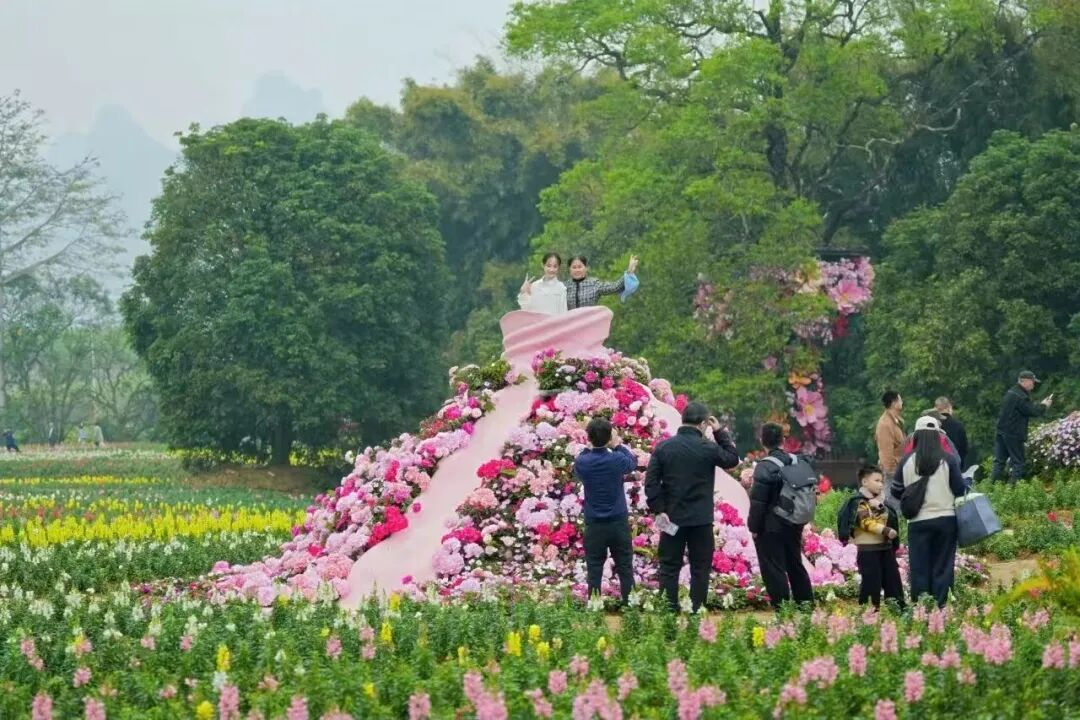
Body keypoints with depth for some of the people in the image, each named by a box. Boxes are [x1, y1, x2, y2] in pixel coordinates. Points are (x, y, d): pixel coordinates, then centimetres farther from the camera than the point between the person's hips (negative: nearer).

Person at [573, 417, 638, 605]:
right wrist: (618, 446, 20)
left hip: (594, 525, 1)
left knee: (594, 570, 6)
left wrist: (589, 447, 15)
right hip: (619, 522, -1)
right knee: (625, 568, 8)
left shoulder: (582, 462, -9)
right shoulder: (617, 460, -12)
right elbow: (633, 463, 11)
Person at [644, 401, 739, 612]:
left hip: (672, 518, 2)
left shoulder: (663, 447, -2)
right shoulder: (708, 448, -9)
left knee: (669, 567, 7)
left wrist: (659, 510, -4)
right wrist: (720, 433, 10)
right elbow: (732, 459, 10)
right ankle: (697, 611, 3)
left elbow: (651, 482, -6)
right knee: (700, 568, 6)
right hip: (701, 520, -2)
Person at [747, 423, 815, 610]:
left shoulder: (764, 467, -16)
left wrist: (754, 527, -8)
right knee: (795, 564, 19)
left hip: (771, 527, -7)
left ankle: (782, 607, -3)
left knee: (773, 568, -1)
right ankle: (806, 602, 23)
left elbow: (758, 501, -16)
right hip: (794, 524, 7)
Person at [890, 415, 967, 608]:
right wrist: (966, 484, 20)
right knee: (942, 566, 7)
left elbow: (895, 492, 7)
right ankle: (940, 607, 4)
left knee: (919, 568, 6)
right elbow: (960, 489, -2)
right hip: (945, 519, 0)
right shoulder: (948, 459, -6)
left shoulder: (907, 461, -2)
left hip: (918, 521, 0)